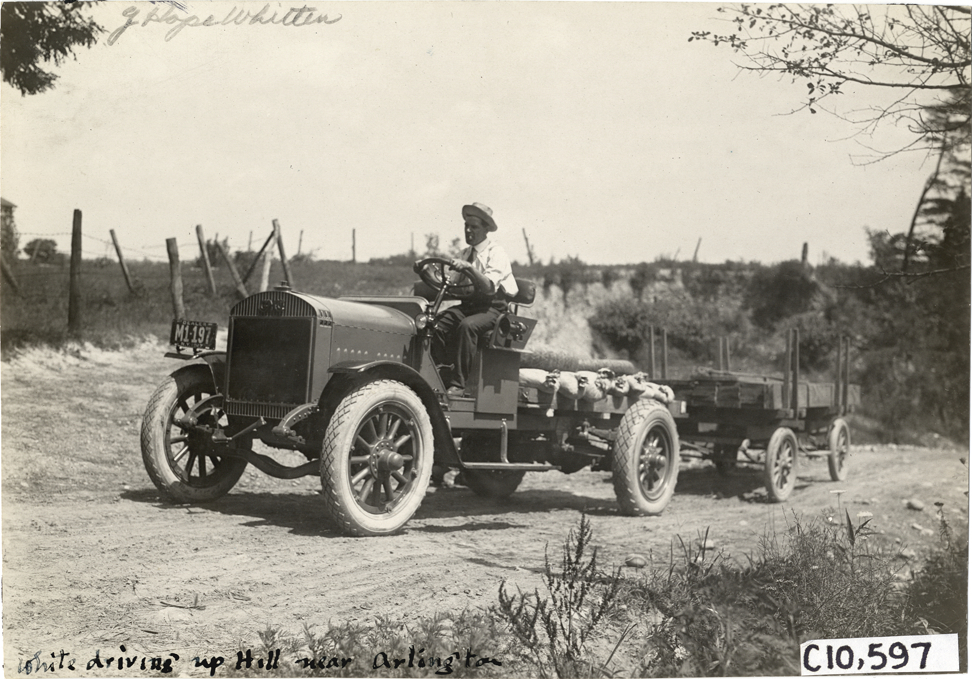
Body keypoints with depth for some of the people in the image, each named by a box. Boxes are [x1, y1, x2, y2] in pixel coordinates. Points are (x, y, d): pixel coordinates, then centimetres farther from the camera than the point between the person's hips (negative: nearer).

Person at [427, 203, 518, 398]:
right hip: (468, 304, 6)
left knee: (466, 326, -36)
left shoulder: (496, 252, -6)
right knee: (437, 324, -22)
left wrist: (469, 268, -36)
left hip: (493, 308, -6)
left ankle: (458, 384, -33)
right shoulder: (465, 254, 16)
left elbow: (489, 286, -23)